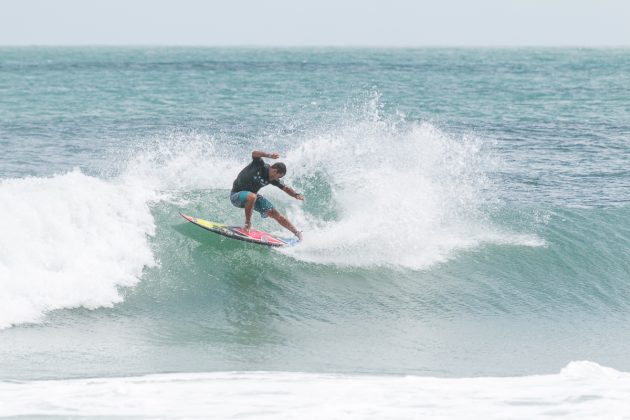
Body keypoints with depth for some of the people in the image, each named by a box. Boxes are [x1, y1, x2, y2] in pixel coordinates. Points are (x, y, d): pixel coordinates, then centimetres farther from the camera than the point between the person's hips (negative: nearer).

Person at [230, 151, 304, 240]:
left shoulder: (272, 179, -4)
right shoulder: (259, 165, -21)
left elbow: (285, 188, 5)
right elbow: (254, 154, -40)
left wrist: (296, 195, -14)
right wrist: (269, 155, -55)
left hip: (253, 197, 6)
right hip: (236, 195, -6)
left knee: (275, 214, -1)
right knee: (251, 196, -40)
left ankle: (297, 233, 7)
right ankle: (248, 223, -22)